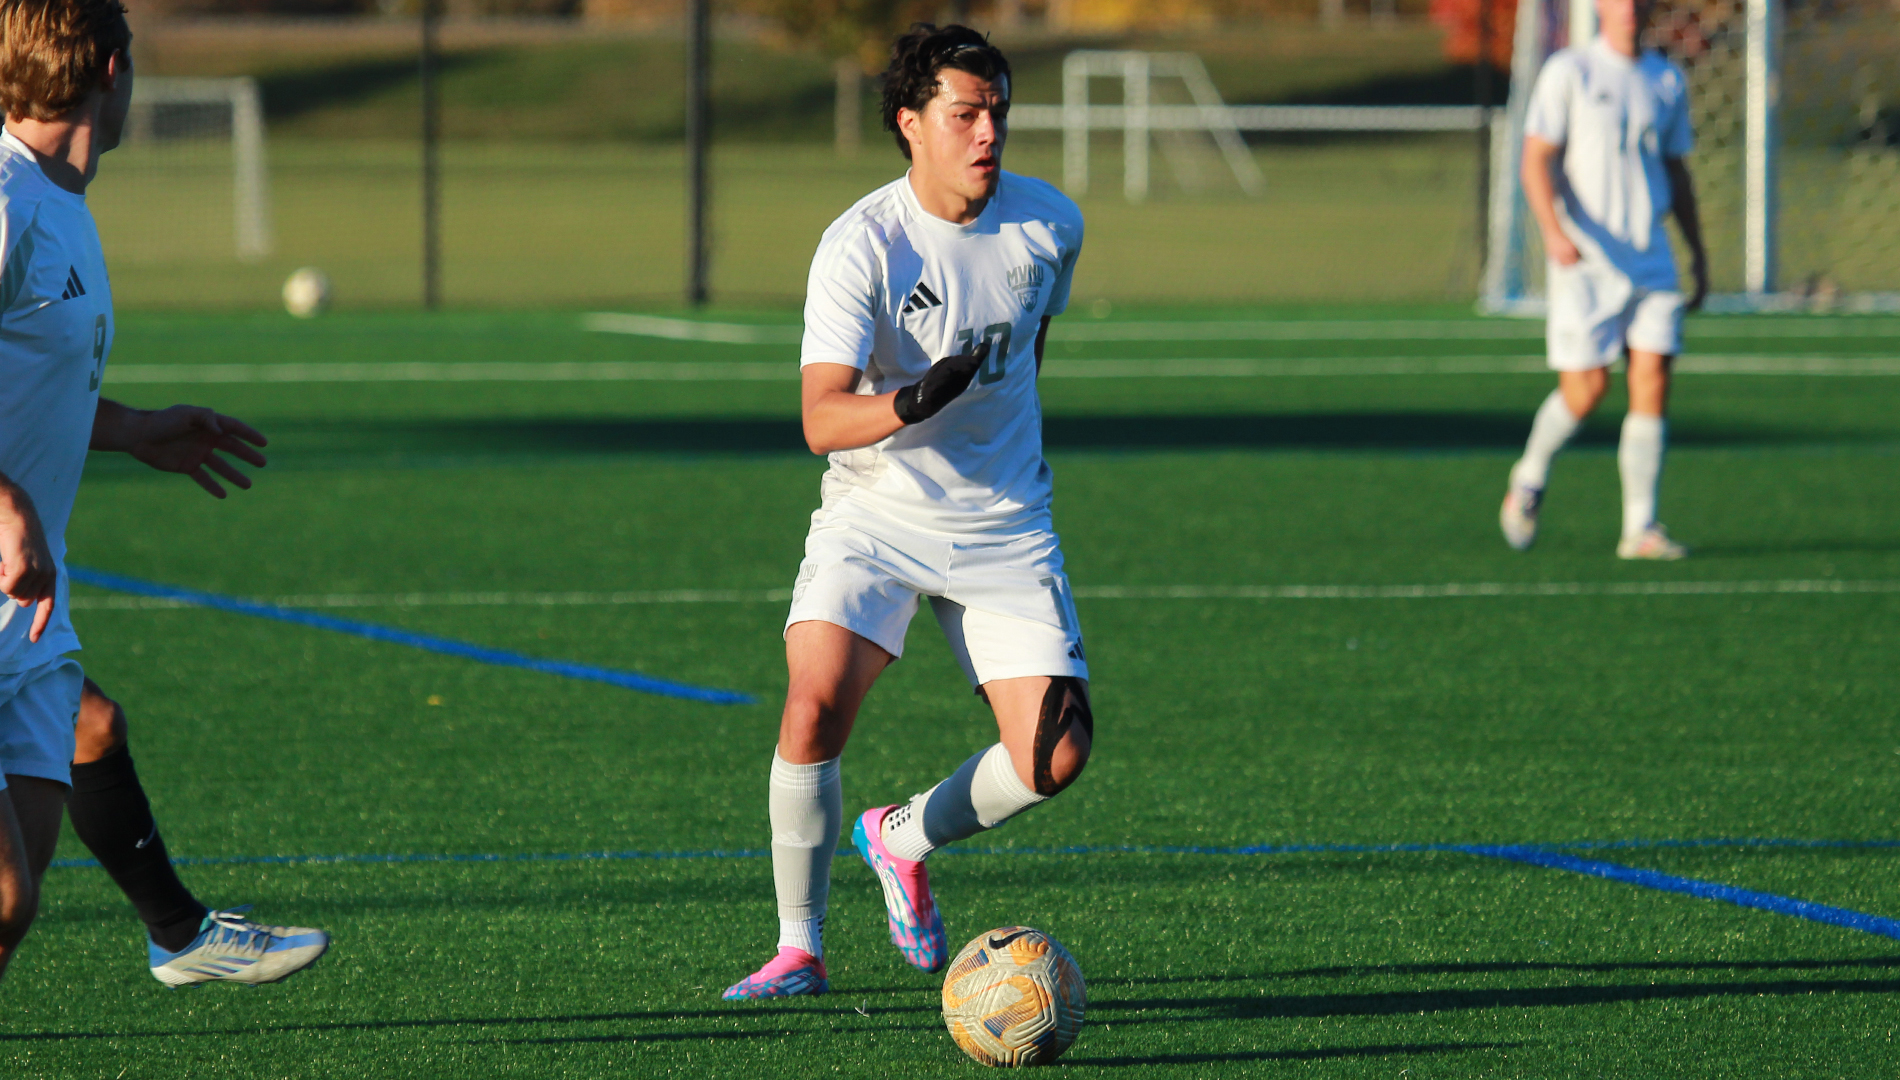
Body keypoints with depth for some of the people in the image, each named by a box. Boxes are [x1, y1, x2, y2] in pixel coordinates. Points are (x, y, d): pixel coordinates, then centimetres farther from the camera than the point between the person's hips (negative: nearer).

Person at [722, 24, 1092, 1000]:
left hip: (1004, 528, 4)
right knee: (817, 702, -25)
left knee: (1056, 753, -9)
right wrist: (909, 404, -43)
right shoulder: (859, 245, -17)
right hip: (876, 513, -3)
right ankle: (800, 948, -9)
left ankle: (903, 841, 21)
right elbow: (822, 419, -25)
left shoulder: (1050, 224, -2)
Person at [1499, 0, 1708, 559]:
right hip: (1584, 260, -4)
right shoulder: (1568, 72, -3)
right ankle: (1529, 480, 22)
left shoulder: (1668, 82, 12)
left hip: (1650, 258, 4)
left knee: (1653, 383, -6)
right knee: (1586, 389, -7)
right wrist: (1554, 232, -23)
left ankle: (1640, 529, -4)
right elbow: (1535, 161, -8)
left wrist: (1699, 253, 18)